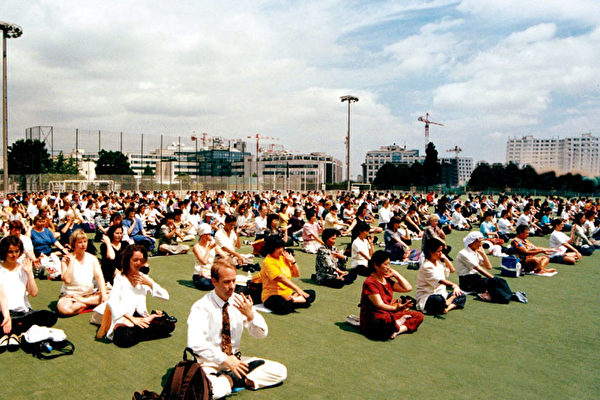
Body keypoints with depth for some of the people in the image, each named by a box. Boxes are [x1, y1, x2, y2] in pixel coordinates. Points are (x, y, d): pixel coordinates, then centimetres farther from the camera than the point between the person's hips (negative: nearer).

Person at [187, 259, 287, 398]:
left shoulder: (240, 302, 0)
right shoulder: (201, 307, -13)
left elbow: (262, 334, -1)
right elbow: (195, 343, -26)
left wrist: (250, 315, -20)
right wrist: (225, 359, -28)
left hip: (234, 360, 5)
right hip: (209, 363, -5)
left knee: (280, 371, -11)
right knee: (214, 390, -39)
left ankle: (231, 379, -12)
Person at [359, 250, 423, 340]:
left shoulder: (387, 280, 14)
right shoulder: (370, 282, -12)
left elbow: (408, 288, 13)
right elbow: (379, 305, -22)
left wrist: (395, 274, 8)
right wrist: (395, 308, -38)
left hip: (389, 314, 9)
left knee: (418, 316, 0)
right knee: (389, 320, -43)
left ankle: (397, 330, -21)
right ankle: (398, 323, -8)